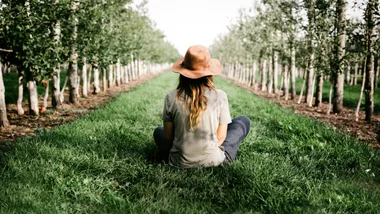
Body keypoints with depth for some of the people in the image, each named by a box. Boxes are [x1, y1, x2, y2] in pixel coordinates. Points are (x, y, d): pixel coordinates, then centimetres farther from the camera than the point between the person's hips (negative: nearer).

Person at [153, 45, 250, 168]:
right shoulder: (220, 96, -13)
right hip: (213, 160, -1)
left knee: (158, 132, 34)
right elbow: (221, 136, -6)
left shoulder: (171, 97, -11)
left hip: (180, 162, 2)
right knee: (243, 121, 20)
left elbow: (168, 137, -4)